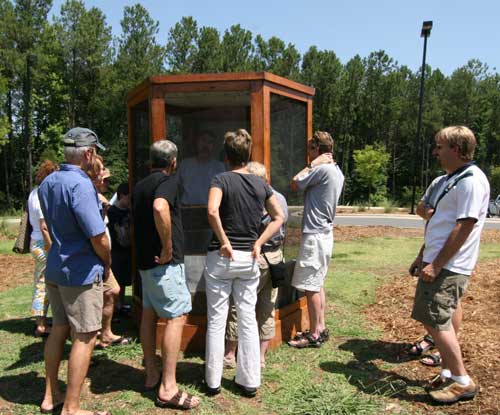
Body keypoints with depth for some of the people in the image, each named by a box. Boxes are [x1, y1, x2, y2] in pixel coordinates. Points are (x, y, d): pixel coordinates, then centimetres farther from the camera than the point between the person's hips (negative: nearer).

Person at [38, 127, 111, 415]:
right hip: (81, 271, -9)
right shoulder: (81, 184, -20)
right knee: (85, 337, 2)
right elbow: (98, 235, -23)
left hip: (54, 267, 9)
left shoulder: (48, 182, 7)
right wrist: (107, 265, -5)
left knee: (59, 329, 19)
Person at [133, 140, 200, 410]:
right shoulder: (168, 181, -12)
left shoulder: (140, 186, 14)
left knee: (149, 314, 14)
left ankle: (152, 375, 26)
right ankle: (168, 389, -4)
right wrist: (168, 248, -25)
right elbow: (160, 208, -33)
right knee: (177, 317, -6)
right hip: (165, 263, -9)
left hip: (145, 259, 9)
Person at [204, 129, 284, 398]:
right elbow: (279, 217, 9)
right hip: (249, 258, 4)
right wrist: (258, 243, 3)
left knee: (216, 320, 8)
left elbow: (212, 211, -26)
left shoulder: (222, 179, -8)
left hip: (221, 257, -4)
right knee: (248, 320, 11)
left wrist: (224, 242, -15)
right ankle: (249, 381, 20)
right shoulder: (261, 184, 6)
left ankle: (213, 381, 19)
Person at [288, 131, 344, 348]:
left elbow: (295, 184, -8)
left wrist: (312, 165, -4)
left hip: (315, 235, -10)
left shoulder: (322, 169, -17)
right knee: (317, 284, 17)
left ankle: (314, 335, 7)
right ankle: (320, 328, 26)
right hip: (324, 232, 10)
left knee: (311, 286, -2)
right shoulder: (336, 171, 14)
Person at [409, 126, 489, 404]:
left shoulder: (471, 180, -16)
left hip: (448, 267, -9)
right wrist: (424, 256, 20)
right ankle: (449, 373, 27)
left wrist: (436, 265, -21)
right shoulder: (454, 178, 15)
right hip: (438, 263, 10)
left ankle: (463, 381, 10)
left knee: (435, 321, -5)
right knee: (444, 321, 15)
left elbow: (464, 227, -22)